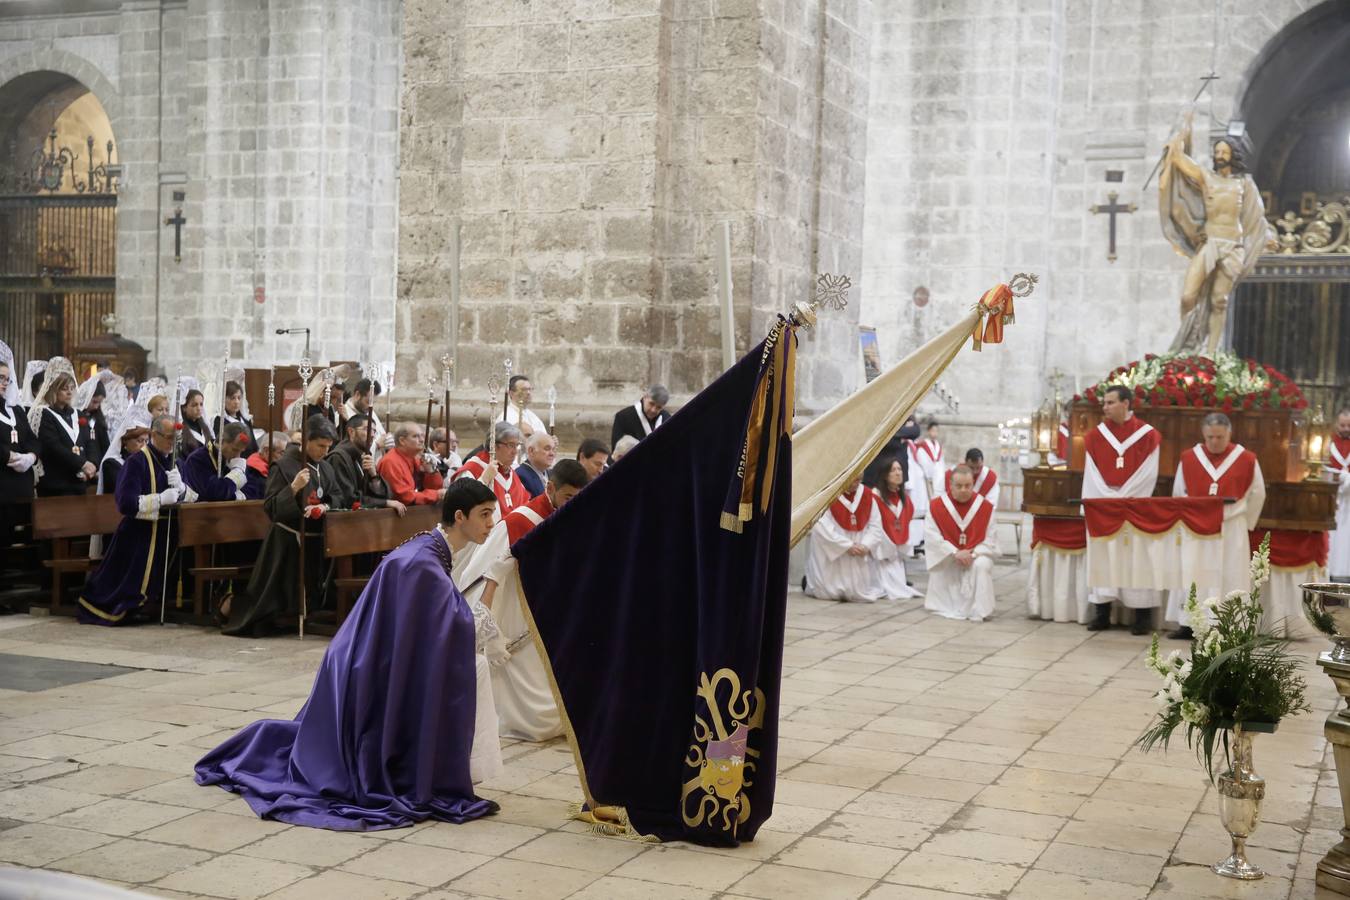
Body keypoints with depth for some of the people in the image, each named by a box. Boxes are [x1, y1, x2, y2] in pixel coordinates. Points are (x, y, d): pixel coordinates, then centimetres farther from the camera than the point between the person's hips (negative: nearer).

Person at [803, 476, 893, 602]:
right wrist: (848, 546, -21)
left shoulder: (868, 495, 2)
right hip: (833, 553, -4)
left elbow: (876, 525, 2)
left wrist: (866, 545, -16)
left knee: (862, 593, 4)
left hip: (861, 555, 4)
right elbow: (822, 527, -20)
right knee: (829, 593, -2)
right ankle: (810, 582, 27)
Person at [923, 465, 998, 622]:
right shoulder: (936, 506, -6)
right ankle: (948, 606, 4)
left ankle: (978, 611, -22)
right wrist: (955, 553, -22)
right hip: (945, 557, 1)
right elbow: (933, 537, -11)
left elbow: (991, 539, -4)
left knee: (982, 566, -31)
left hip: (977, 556, -1)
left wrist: (974, 553, -21)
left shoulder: (986, 507, -4)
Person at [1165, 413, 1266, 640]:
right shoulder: (1189, 458, 0)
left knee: (1228, 577, -2)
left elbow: (1257, 495, 7)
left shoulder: (1246, 459, -4)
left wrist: (1245, 524, 9)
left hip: (1231, 530, -2)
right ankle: (1187, 624, 7)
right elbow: (1178, 494, 11)